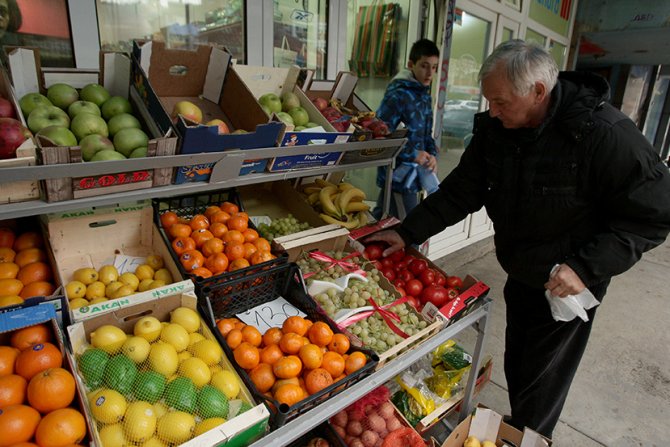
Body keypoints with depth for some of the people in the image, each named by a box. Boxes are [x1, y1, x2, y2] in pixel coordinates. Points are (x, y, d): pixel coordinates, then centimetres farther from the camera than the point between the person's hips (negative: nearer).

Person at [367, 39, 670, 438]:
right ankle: (518, 428, 49)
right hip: (520, 277, 6)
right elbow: (461, 192, -3)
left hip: (568, 286, -5)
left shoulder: (606, 135, -26)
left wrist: (587, 267, -27)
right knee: (516, 369, 23)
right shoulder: (494, 127, -9)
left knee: (541, 388, 8)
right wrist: (408, 232, -7)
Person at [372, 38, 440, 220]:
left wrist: (432, 155, -1)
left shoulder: (424, 95, 11)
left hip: (411, 174, 8)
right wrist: (413, 154, -20)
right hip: (399, 175, -8)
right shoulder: (398, 94, -16)